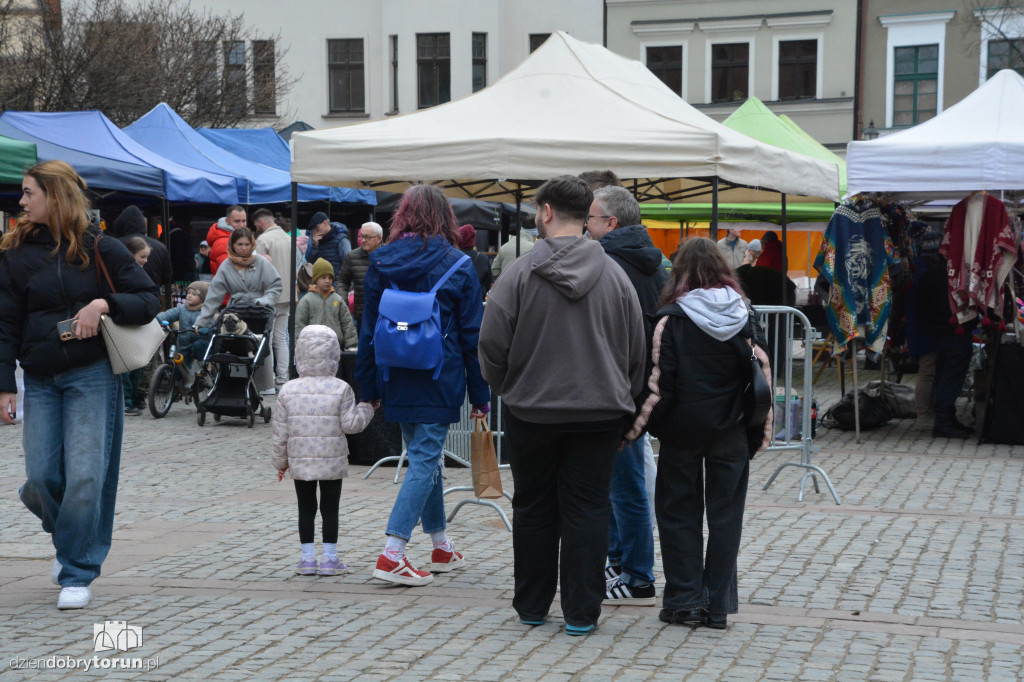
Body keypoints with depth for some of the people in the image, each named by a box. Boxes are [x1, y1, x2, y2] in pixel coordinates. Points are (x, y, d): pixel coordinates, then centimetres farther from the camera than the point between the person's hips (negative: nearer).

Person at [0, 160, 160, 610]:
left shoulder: (100, 248, 0)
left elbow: (150, 299, 1)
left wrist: (104, 304, -16)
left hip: (92, 375, -2)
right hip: (40, 381, 2)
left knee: (86, 477, -7)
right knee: (41, 476, -2)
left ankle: (77, 573, 6)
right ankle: (69, 539, 29)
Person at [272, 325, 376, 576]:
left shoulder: (288, 390, -1)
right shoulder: (341, 389, -8)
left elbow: (281, 431, 2)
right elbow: (350, 424, -9)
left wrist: (281, 461, 12)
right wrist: (367, 409, 8)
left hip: (300, 461, 2)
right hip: (332, 461, -2)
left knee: (306, 509, 10)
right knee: (330, 509, 5)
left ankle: (307, 557, 11)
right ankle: (329, 558, 7)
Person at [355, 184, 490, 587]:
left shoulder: (380, 263, 3)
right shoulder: (457, 267, -5)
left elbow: (368, 330, 7)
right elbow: (472, 337, -2)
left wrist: (369, 387, 14)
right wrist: (480, 395, 3)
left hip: (396, 382, 4)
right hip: (439, 383, -4)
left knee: (425, 458, 17)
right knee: (424, 461, -3)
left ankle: (441, 548, 27)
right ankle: (392, 555, -12)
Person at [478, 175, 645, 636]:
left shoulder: (520, 274, -9)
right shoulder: (614, 275, 0)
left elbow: (492, 344, -7)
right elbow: (637, 351, 6)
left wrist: (506, 388, 11)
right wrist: (622, 401, 17)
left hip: (531, 412, -1)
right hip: (599, 413, 1)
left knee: (533, 509, 11)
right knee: (587, 510, 5)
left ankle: (531, 606, 20)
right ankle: (581, 613, 6)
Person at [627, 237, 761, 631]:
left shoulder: (671, 318, -10)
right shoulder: (743, 316, 1)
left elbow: (659, 382, -12)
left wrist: (637, 428, -3)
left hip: (682, 431, -3)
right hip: (730, 432, 3)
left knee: (679, 513, 8)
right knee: (725, 515, 8)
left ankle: (685, 601, 9)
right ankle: (718, 605, 11)